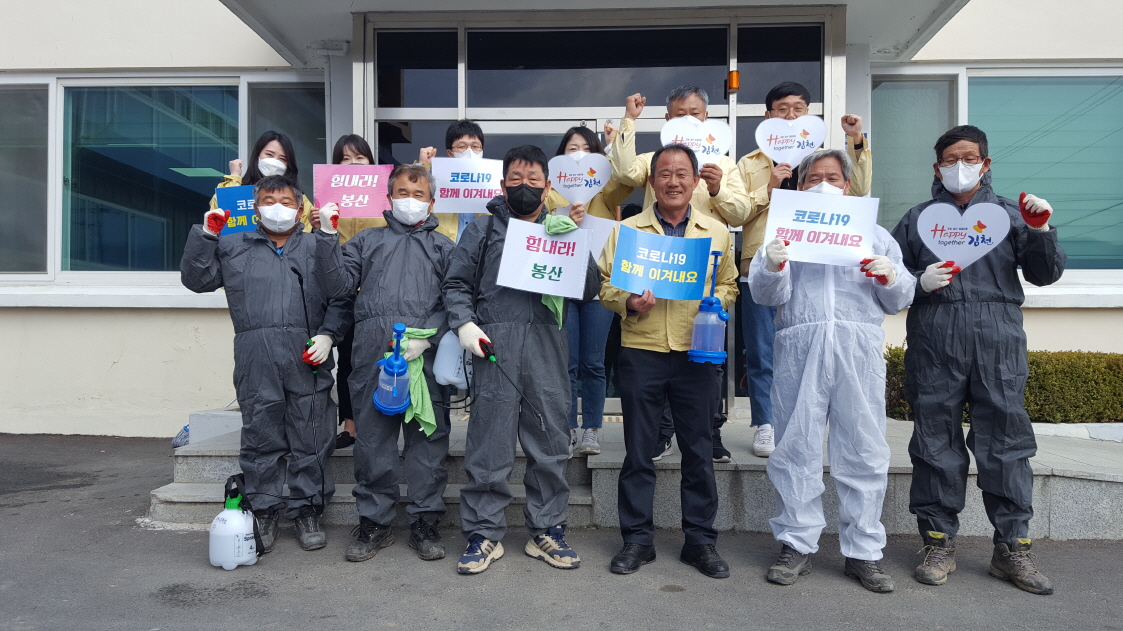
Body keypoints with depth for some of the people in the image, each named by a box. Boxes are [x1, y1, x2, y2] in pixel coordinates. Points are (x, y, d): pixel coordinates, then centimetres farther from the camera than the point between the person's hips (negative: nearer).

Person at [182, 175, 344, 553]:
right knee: (261, 439, 6)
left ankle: (308, 511, 16)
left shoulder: (318, 248, 13)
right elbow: (195, 279, 14)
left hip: (307, 361, -1)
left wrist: (328, 335, -7)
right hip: (256, 362, 1)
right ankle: (264, 512, 20)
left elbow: (339, 300, 7)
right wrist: (206, 235, 6)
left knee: (311, 440, 3)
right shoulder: (234, 247, 19)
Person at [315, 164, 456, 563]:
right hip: (373, 354, 1)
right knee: (373, 437, 5)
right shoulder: (367, 241, 20)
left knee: (428, 437, 2)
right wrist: (327, 237, -2)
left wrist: (425, 336, -11)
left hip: (425, 355, -1)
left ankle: (425, 522, 14)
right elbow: (342, 283, 8)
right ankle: (374, 521, 18)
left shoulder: (443, 246, 15)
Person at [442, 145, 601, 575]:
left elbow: (591, 289, 9)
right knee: (489, 445, 0)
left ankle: (547, 531, 20)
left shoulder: (562, 231, 18)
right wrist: (464, 323, -7)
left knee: (550, 443, 6)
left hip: (547, 348, 2)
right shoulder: (482, 230, 14)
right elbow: (457, 284, 10)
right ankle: (484, 534, 12)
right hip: (495, 346, -2)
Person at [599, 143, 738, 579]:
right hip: (641, 351, -1)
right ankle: (637, 538, 20)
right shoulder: (626, 230, 6)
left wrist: (716, 303, -5)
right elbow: (606, 286, 6)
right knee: (638, 450, 6)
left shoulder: (717, 232, 11)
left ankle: (701, 540, 21)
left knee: (698, 450, 7)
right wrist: (629, 301, -14)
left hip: (697, 352, 1)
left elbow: (729, 286, 16)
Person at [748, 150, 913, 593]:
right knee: (795, 448, 0)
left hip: (860, 346, 1)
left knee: (864, 452, 1)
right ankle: (797, 546, 11)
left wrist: (890, 278, -6)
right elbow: (765, 295, 4)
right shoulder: (784, 230, 18)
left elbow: (900, 301, 15)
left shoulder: (874, 234, 22)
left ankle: (863, 552, 12)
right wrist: (772, 267, -16)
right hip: (799, 344, -1)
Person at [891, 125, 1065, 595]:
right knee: (936, 445, 4)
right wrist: (920, 282, -8)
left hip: (998, 348, 1)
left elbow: (1045, 274, 8)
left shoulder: (1009, 214, 13)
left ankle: (1012, 548, 15)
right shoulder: (918, 219, 13)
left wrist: (1040, 231, -7)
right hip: (934, 349, 0)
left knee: (1006, 445, 2)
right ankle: (939, 544, 15)